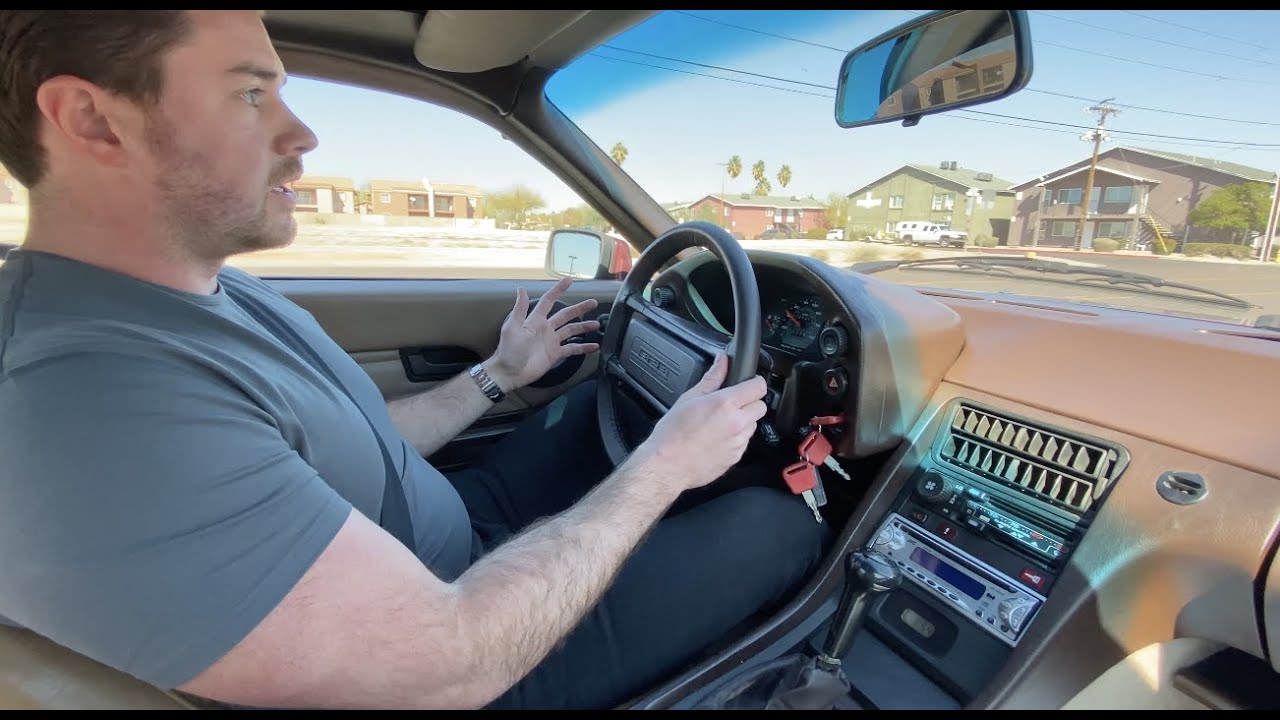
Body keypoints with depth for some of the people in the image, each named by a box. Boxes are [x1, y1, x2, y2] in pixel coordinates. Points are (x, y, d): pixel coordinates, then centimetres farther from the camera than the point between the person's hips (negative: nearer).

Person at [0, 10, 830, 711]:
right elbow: (454, 664, -33)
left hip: (462, 534, 8)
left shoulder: (223, 290, -2)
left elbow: (361, 451, 8)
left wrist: (497, 375, 11)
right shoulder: (93, 413, -33)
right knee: (782, 521, -3)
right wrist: (666, 465, -23)